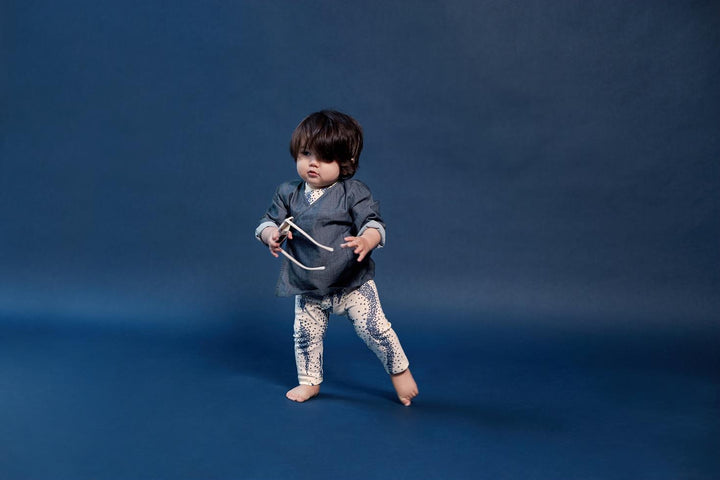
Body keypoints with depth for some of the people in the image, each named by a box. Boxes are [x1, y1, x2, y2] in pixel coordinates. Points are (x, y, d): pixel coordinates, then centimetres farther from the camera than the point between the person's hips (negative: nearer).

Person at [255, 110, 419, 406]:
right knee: (305, 334, 12)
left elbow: (373, 222, -14)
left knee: (373, 327, -5)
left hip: (352, 283, -3)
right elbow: (268, 221, 6)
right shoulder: (288, 194, 2)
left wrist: (366, 241, -36)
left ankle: (399, 370, 19)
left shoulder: (353, 192, -9)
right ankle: (309, 381, 36)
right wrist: (271, 234, -18)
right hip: (308, 289, 4)